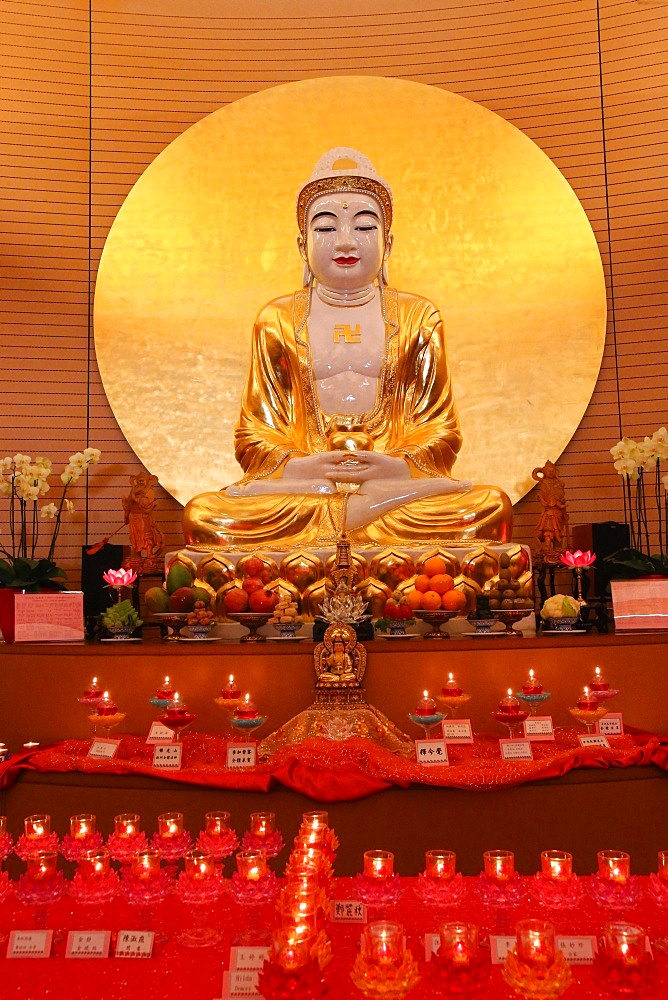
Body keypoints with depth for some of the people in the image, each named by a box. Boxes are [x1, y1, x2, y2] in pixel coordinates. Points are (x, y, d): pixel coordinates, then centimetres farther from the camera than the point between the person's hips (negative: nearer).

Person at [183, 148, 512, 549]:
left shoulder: (418, 317, 14)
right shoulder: (277, 320, 13)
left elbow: (441, 430, 7)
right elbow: (254, 433, 7)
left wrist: (398, 467, -16)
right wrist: (298, 467, -16)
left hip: (396, 477, 1)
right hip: (297, 480, 0)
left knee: (493, 507, -29)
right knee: (203, 515, -29)